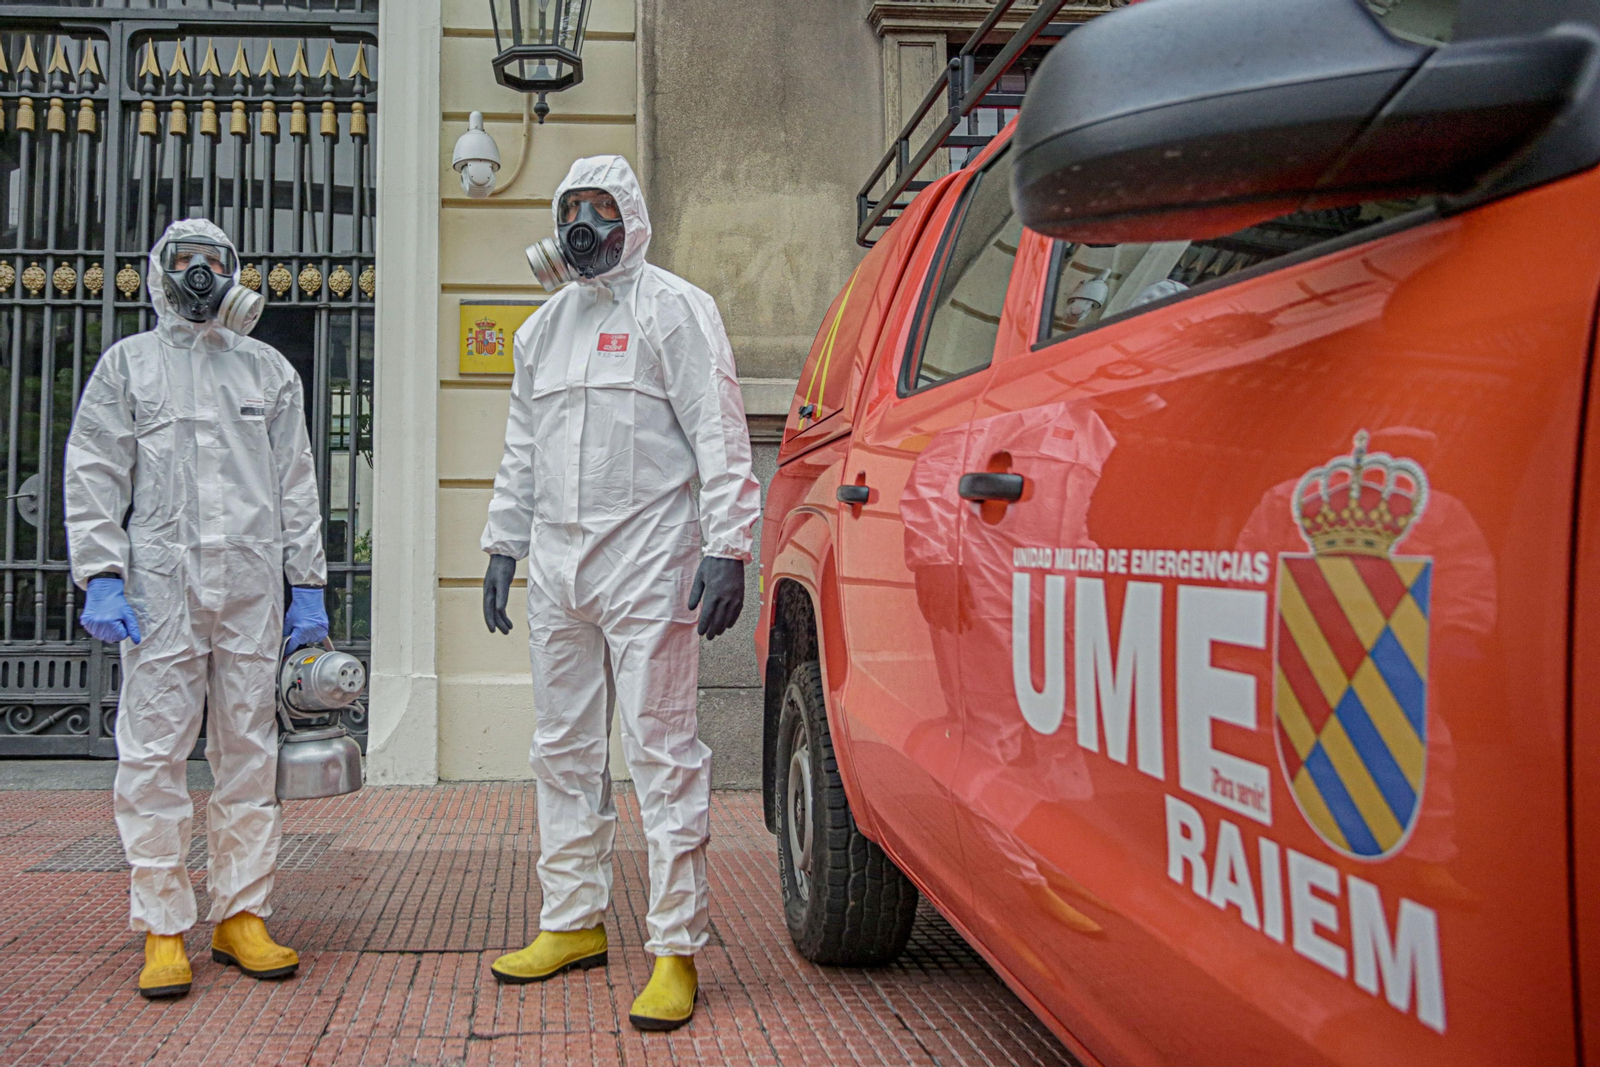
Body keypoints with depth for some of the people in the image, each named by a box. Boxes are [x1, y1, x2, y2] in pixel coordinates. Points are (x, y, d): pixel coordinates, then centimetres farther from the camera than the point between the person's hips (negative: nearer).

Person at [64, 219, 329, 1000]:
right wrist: (101, 575, -7)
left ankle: (240, 914, 12)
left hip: (251, 588, 2)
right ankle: (163, 927, 4)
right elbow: (94, 478, 5)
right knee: (154, 753, -3)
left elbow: (296, 486, 14)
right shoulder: (127, 364, 12)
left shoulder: (269, 370, 17)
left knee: (248, 750, 3)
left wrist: (309, 586, 7)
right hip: (159, 585, -2)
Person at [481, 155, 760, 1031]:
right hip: (556, 564, 7)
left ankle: (676, 950, 0)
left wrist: (725, 546, -16)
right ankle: (573, 924, 25)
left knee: (661, 751, -6)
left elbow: (719, 435, -8)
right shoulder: (543, 327, 20)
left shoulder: (673, 308, -1)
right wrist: (501, 545, 19)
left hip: (646, 561, -7)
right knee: (563, 751, 12)